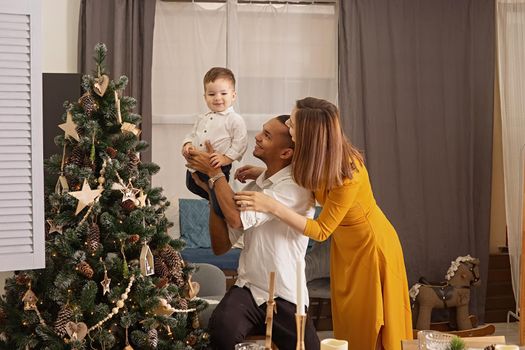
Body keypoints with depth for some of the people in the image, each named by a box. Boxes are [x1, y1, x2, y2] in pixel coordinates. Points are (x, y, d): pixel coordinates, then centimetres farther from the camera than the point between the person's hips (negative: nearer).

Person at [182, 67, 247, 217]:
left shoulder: (235, 120, -8)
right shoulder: (203, 119, 12)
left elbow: (240, 144, -12)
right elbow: (191, 135, 19)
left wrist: (225, 158, -23)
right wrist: (187, 145, -3)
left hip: (216, 170, -7)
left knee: (218, 205, -2)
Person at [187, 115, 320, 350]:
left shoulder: (297, 185, -8)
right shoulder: (252, 187, 13)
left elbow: (238, 219, -18)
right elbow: (220, 247, 12)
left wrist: (214, 173, -6)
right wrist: (213, 193, 3)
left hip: (285, 298, -3)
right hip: (247, 289, 4)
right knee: (221, 328, -29)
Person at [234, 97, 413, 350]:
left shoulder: (347, 175, -33)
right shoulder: (319, 159, -13)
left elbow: (321, 231, -27)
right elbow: (302, 174, 12)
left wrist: (272, 206, -33)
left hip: (371, 247, -7)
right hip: (346, 247, 7)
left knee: (372, 330, 3)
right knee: (347, 325, 12)